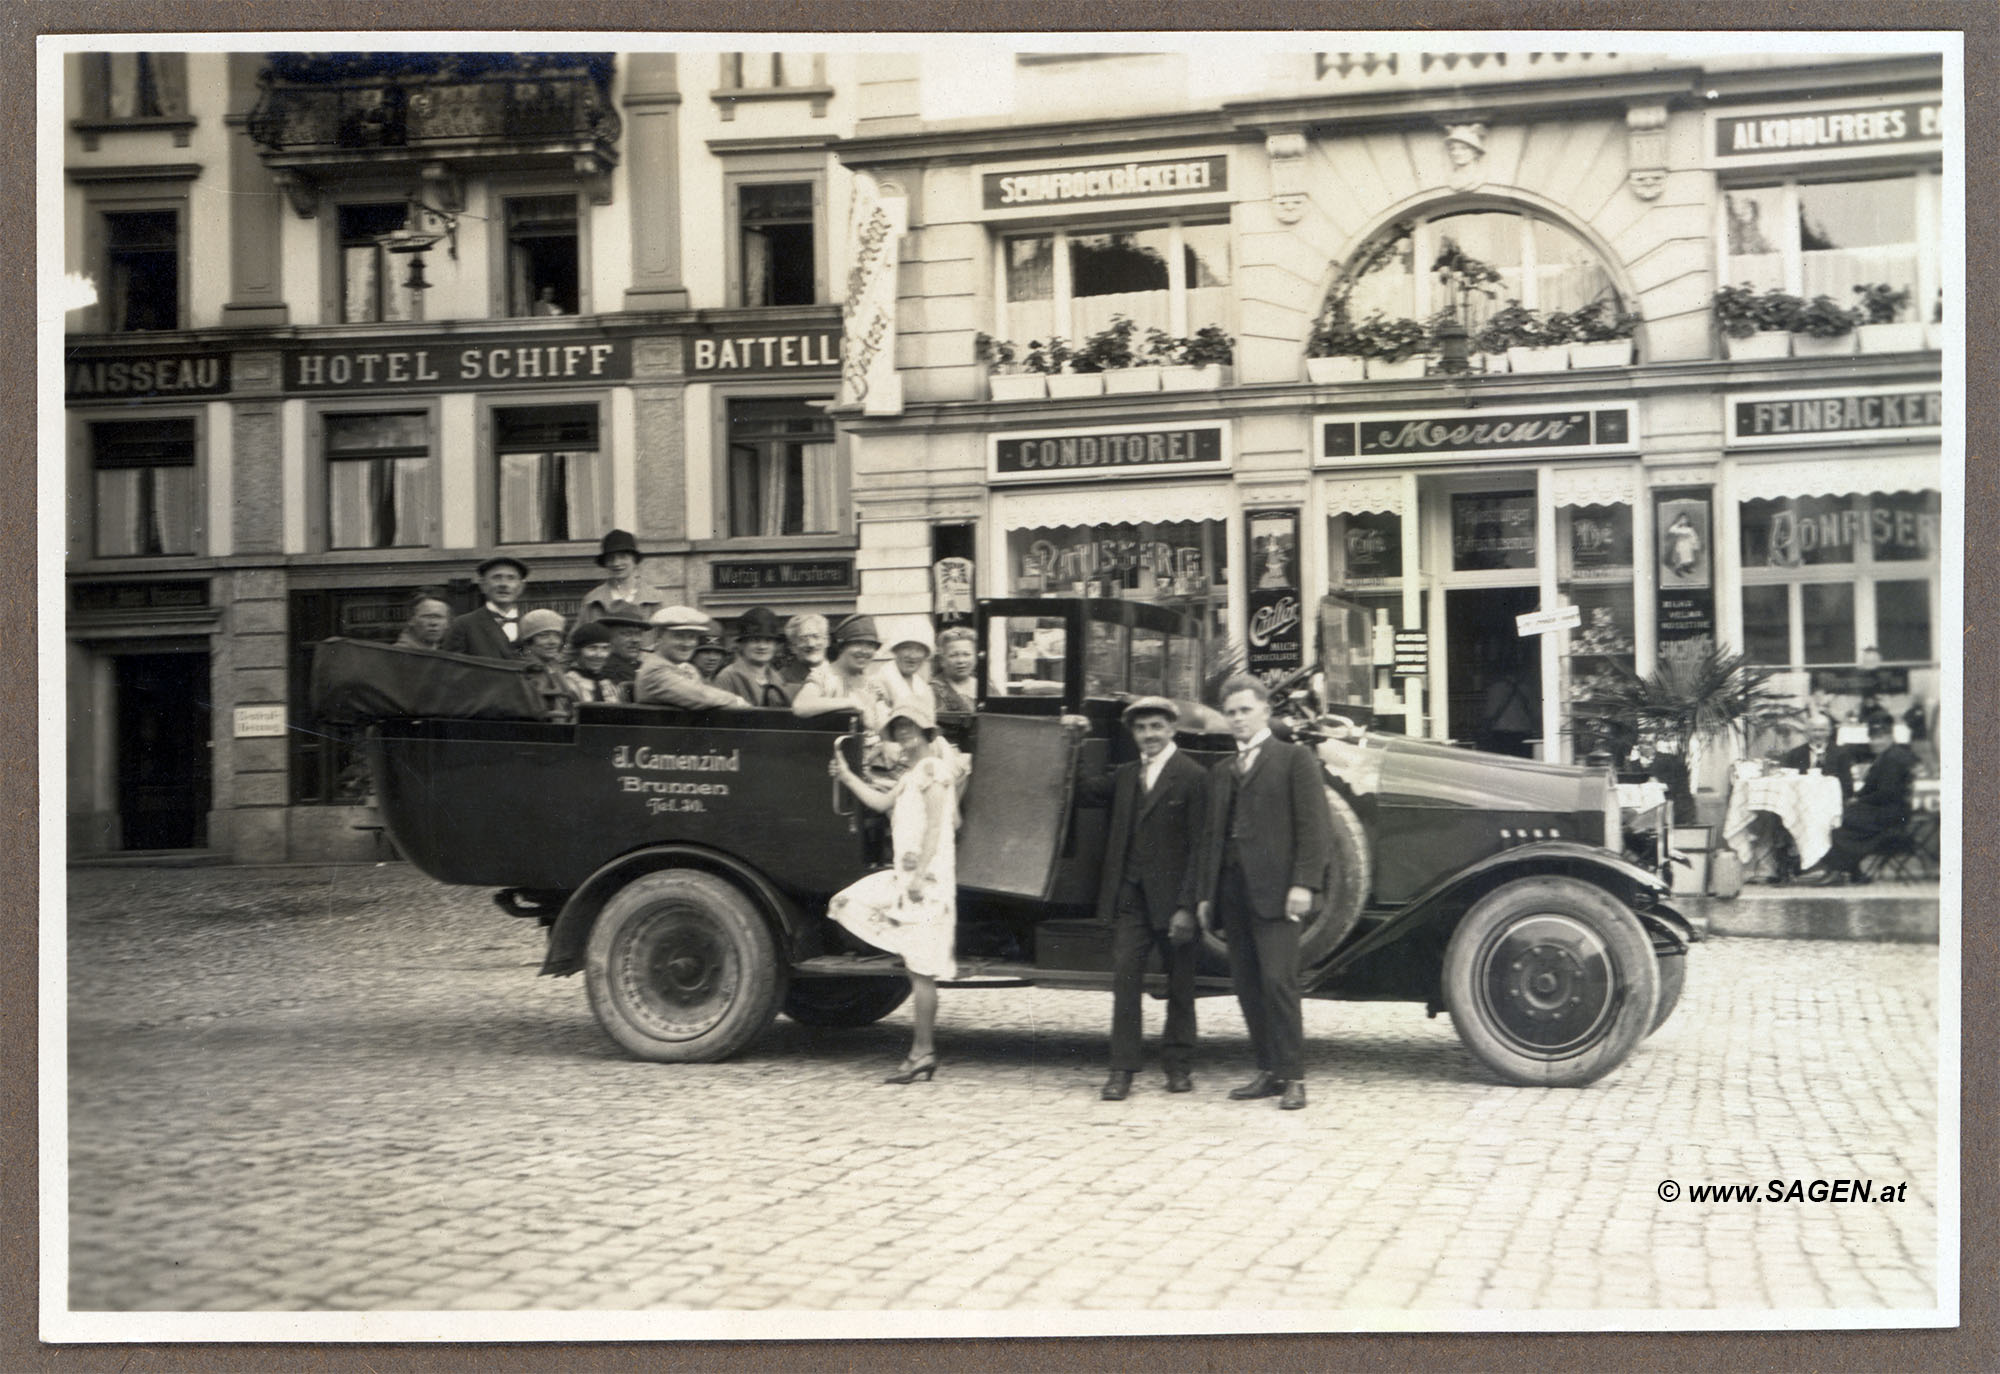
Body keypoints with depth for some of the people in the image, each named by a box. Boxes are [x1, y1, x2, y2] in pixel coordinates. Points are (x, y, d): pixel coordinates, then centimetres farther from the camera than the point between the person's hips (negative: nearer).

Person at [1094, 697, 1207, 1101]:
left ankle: (1178, 1066, 18)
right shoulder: (1124, 776, 13)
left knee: (1180, 984, 7)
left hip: (1172, 897, -4)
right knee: (1124, 978, -3)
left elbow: (1199, 847, -9)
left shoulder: (1193, 777, -5)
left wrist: (1186, 905, -13)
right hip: (1129, 897, 4)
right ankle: (1122, 1070, 0)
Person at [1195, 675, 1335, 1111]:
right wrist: (1204, 893, 12)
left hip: (1273, 890, -6)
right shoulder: (1220, 772, 22)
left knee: (1278, 981, -12)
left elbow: (1314, 825, -3)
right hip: (1231, 890, 6)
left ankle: (1293, 1077, -8)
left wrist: (1304, 883, -13)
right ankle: (1269, 1072, 11)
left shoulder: (1294, 758, 4)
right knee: (1247, 985, 4)